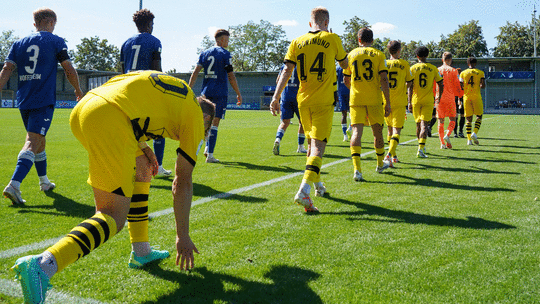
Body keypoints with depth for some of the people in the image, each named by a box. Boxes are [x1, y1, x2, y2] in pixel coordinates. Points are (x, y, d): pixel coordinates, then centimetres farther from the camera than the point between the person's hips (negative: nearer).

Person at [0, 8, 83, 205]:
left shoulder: (19, 44, 14)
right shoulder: (56, 42, 2)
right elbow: (69, 70, -1)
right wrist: (78, 91, 13)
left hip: (23, 100, 6)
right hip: (44, 100, -5)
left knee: (39, 139, 20)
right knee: (33, 142, -12)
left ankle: (44, 182, 33)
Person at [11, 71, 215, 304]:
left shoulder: (167, 86, 33)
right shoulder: (196, 115, 15)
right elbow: (183, 183, 13)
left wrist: (138, 148, 22)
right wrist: (183, 237, 20)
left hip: (82, 110, 9)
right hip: (109, 121, -9)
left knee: (141, 168, 27)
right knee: (114, 218, -5)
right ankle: (42, 266, -26)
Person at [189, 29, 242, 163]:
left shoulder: (204, 53, 13)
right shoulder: (224, 54, -4)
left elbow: (195, 73, 9)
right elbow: (231, 77, -6)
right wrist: (238, 94, 1)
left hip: (206, 92, 6)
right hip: (220, 93, -5)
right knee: (214, 122, -5)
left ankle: (207, 148, 10)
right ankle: (210, 155, -6)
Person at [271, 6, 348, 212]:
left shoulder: (297, 42, 6)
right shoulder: (332, 39, 0)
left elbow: (287, 71, -1)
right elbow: (345, 64, 16)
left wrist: (276, 97, -2)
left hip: (303, 101, 4)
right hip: (324, 102, -4)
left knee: (311, 144, 19)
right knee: (318, 147, -9)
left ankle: (318, 185, 35)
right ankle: (304, 191, -25)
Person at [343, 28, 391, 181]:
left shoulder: (351, 55, 7)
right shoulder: (378, 55, 1)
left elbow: (346, 81, 13)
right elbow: (384, 80, -7)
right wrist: (388, 102, -3)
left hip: (356, 99, 1)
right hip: (374, 99, 0)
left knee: (357, 131, -5)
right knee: (377, 131, 14)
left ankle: (357, 168, -21)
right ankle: (380, 164, 32)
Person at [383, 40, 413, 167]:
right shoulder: (404, 64, -2)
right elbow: (409, 83, 4)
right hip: (399, 102, -3)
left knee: (390, 129, 18)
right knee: (397, 130, -6)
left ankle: (393, 155, 28)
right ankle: (389, 154, -26)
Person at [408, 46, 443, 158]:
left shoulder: (413, 68, 0)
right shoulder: (433, 68, 2)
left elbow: (410, 87, -5)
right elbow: (441, 85, 4)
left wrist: (409, 102, -4)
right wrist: (439, 97, 19)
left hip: (416, 100, 1)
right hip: (428, 101, -1)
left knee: (418, 124, 14)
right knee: (424, 125, -6)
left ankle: (422, 147, 29)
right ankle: (421, 148, -19)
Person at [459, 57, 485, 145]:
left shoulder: (463, 73, 5)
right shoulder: (480, 73, 2)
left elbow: (460, 87, -1)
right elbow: (483, 85, -6)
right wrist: (478, 87, 14)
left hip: (466, 97, 2)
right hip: (476, 96, -1)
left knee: (468, 119, 4)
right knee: (479, 116, 11)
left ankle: (469, 139, 0)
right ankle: (474, 133, -10)